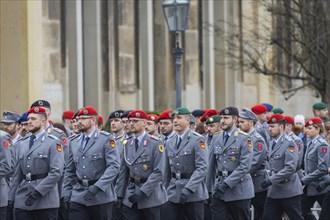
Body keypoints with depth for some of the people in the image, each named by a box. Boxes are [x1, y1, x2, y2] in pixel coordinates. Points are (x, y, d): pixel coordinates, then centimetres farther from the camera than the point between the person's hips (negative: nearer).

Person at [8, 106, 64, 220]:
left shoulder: (53, 143, -3)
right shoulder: (22, 143, 16)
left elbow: (56, 172, -12)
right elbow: (18, 173, 17)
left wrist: (38, 191, -18)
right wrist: (12, 197, 10)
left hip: (45, 199, -5)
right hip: (22, 201, 5)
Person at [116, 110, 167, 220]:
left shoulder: (155, 144, -7)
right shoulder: (128, 144, 9)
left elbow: (159, 172, -14)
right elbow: (123, 171, 13)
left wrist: (142, 192, -19)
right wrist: (120, 194, 7)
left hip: (150, 194, -4)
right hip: (130, 195, 4)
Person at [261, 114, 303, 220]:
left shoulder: (289, 143, -13)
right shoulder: (272, 143, 13)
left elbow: (290, 168, -21)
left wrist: (271, 180, -21)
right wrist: (269, 178, 9)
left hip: (289, 191, -8)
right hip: (274, 192, 8)